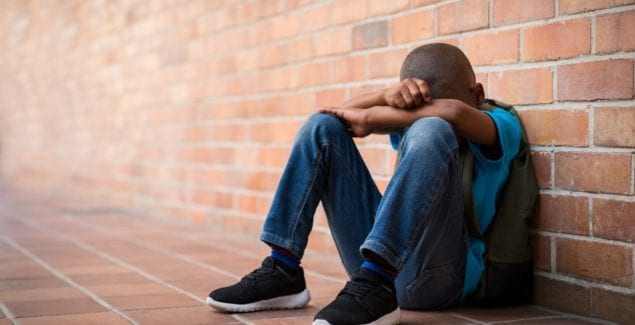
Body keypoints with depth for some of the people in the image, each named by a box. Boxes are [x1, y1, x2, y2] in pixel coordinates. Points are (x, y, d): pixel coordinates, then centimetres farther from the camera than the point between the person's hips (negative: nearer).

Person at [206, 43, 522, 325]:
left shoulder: (501, 124, -2)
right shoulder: (412, 119, 13)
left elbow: (454, 112, -25)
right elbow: (343, 113, 1)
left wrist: (369, 118, -15)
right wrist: (387, 96, -20)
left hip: (439, 272, -5)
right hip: (378, 258, 6)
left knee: (430, 131, -28)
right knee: (322, 126, 0)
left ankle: (374, 285, -36)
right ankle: (281, 273, -7)